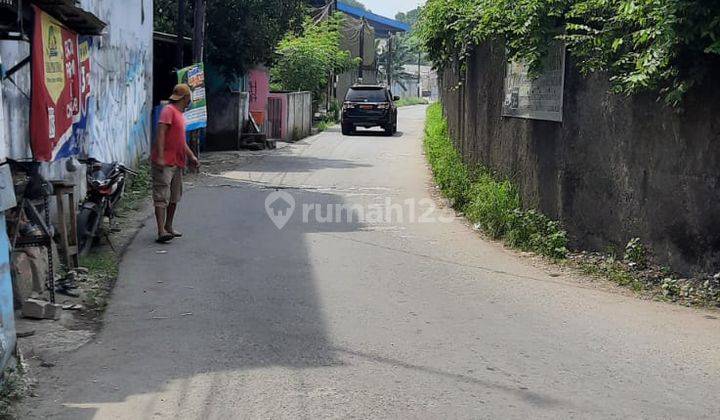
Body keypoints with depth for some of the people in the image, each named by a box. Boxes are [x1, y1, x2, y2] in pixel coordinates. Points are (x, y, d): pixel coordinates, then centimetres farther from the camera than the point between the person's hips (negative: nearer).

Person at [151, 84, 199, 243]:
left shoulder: (180, 114, 19)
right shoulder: (169, 110, -10)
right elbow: (161, 133, -19)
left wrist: (191, 156, 23)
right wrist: (160, 157, -26)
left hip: (177, 163, 10)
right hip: (164, 163, -10)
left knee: (175, 197, 15)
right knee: (162, 197, -11)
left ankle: (168, 226, 26)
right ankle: (161, 232, -15)